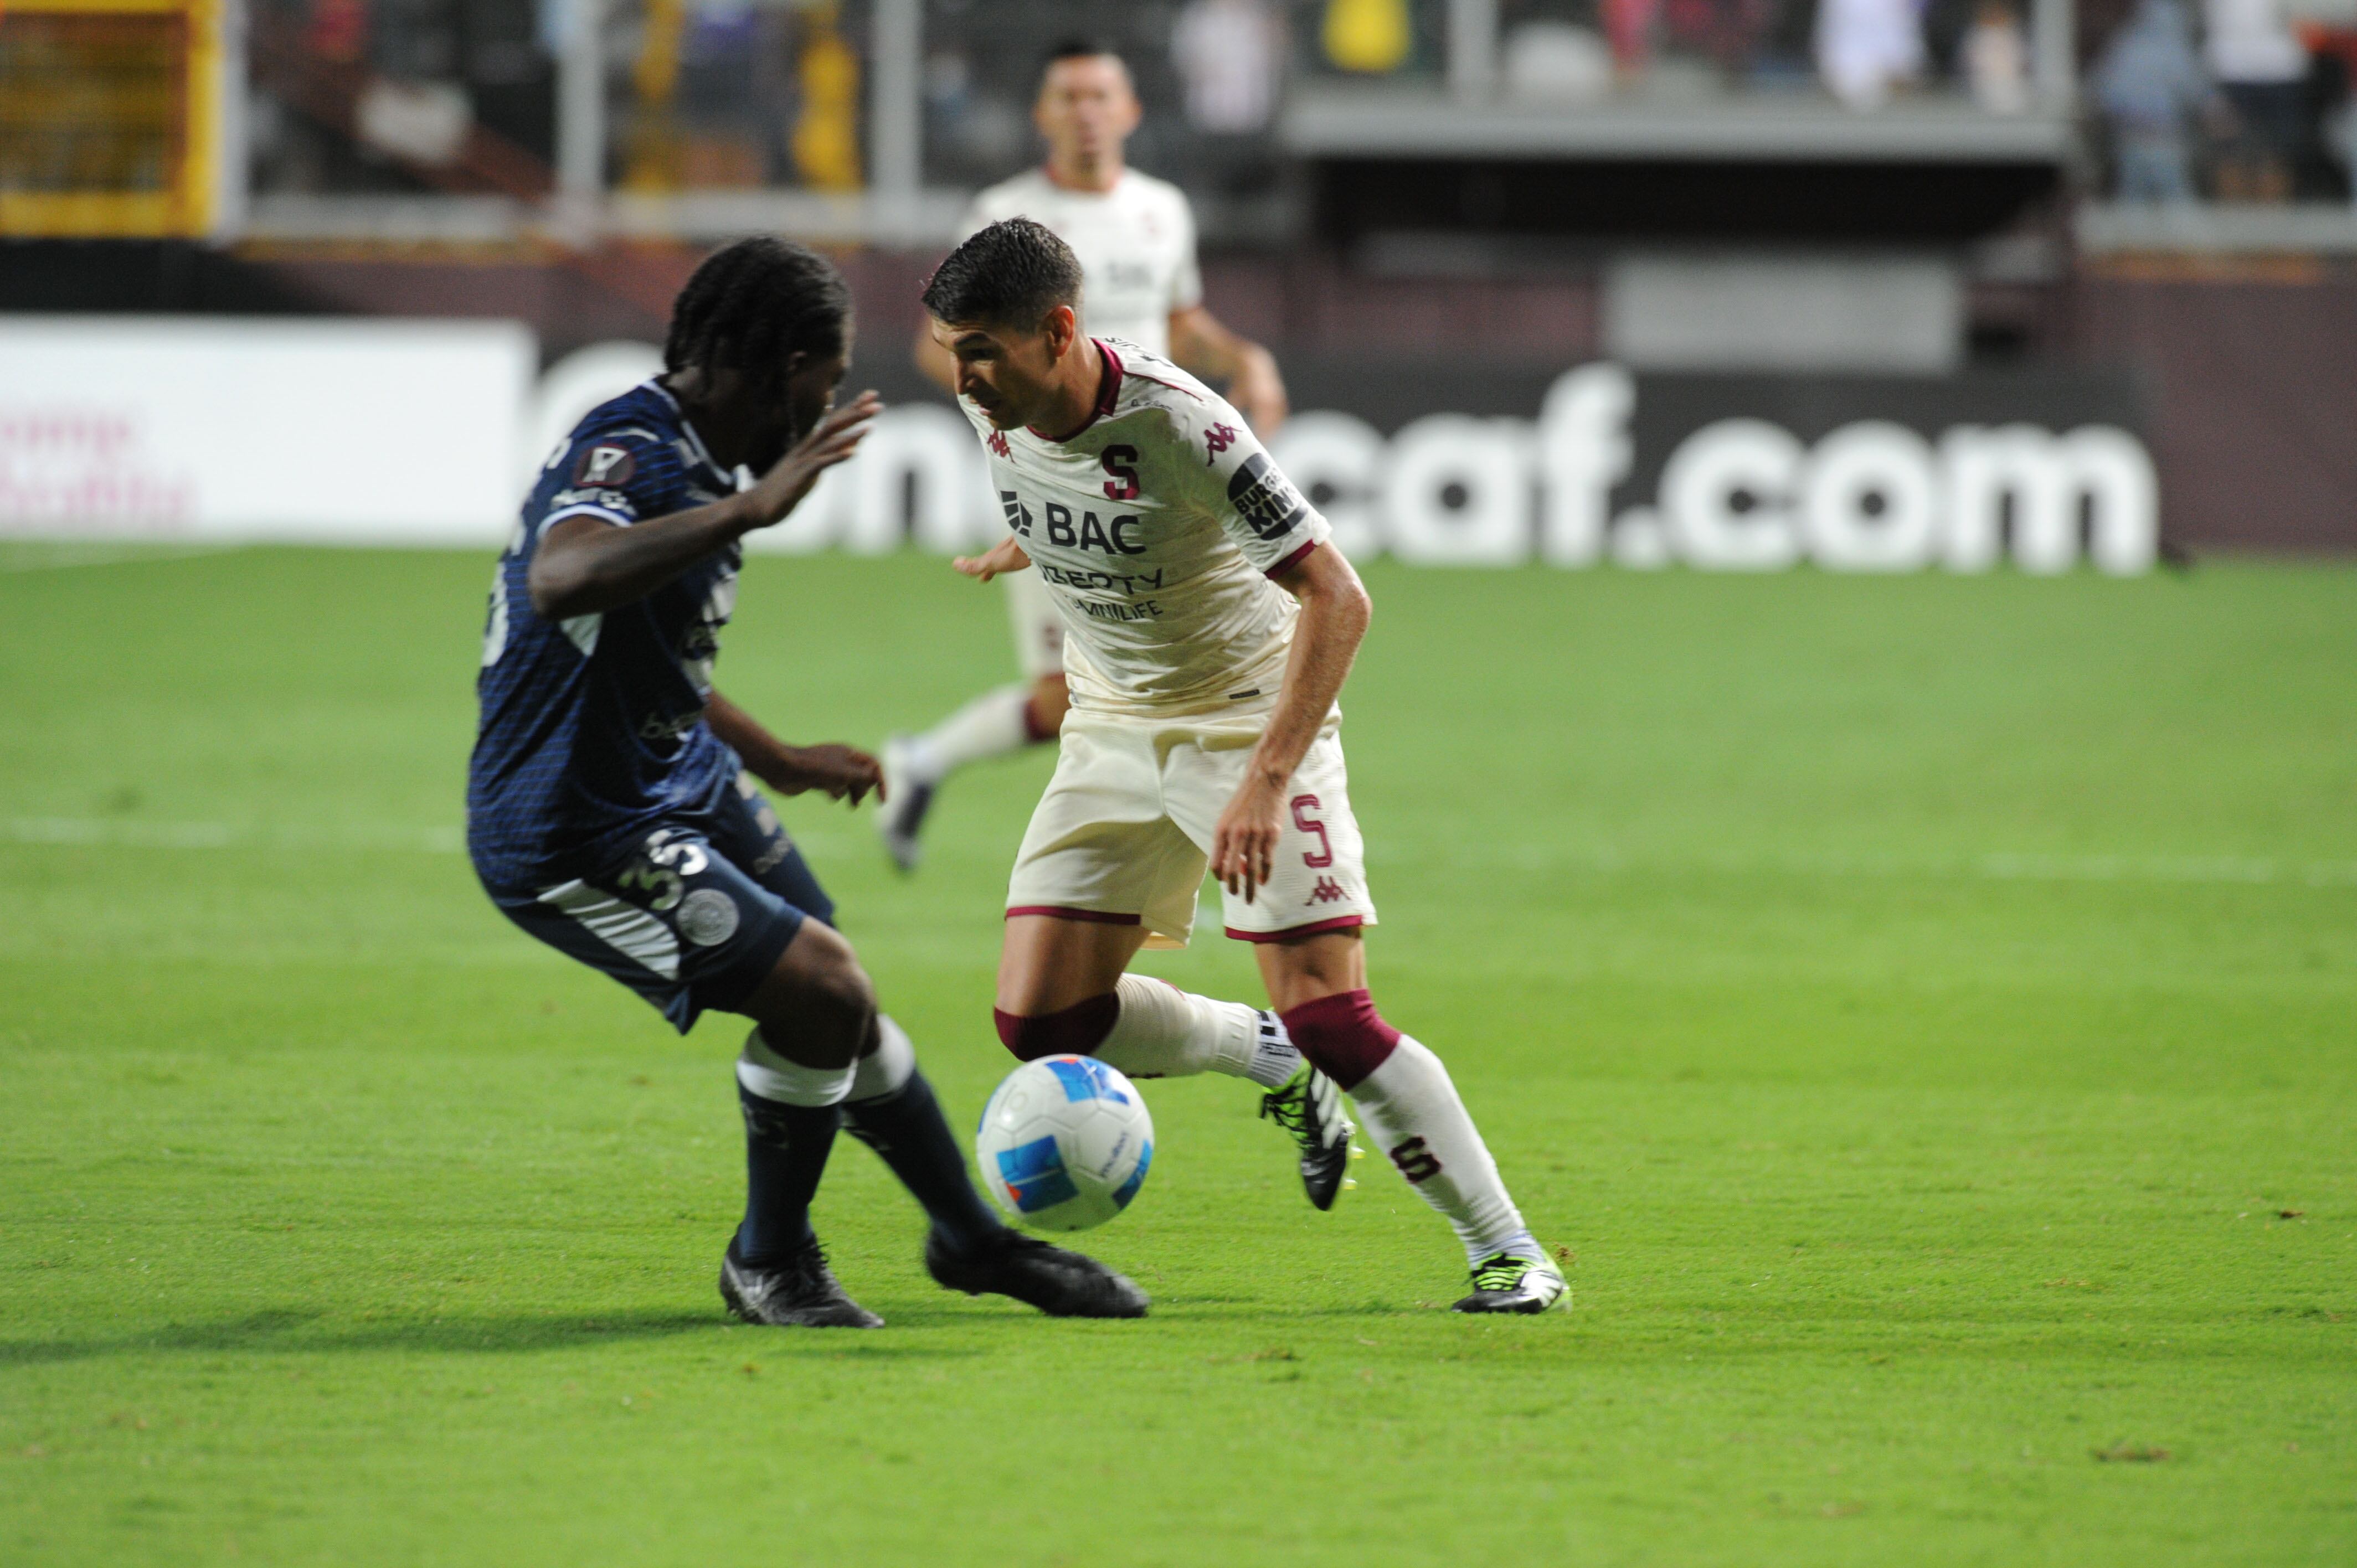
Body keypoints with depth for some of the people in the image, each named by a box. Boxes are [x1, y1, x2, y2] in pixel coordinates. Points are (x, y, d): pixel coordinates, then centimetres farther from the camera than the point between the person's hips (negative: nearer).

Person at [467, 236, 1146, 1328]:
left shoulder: (691, 462, 9)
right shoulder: (626, 456, -23)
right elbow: (561, 582, -48)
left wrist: (779, 764, 35)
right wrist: (747, 511, -50)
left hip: (685, 789, 10)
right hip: (574, 839, -10)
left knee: (843, 1010, 17)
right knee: (821, 992, -17)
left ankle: (971, 1240, 37)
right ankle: (769, 1265, 5)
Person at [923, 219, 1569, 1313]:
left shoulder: (1177, 428, -29)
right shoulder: (993, 405, -9)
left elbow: (1336, 598, -28)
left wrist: (1266, 781, -34)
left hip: (1250, 716, -6)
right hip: (1111, 729, 6)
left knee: (1326, 1012, -16)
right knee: (1037, 1019, -4)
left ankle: (1507, 1252, -4)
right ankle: (1265, 1056, 22)